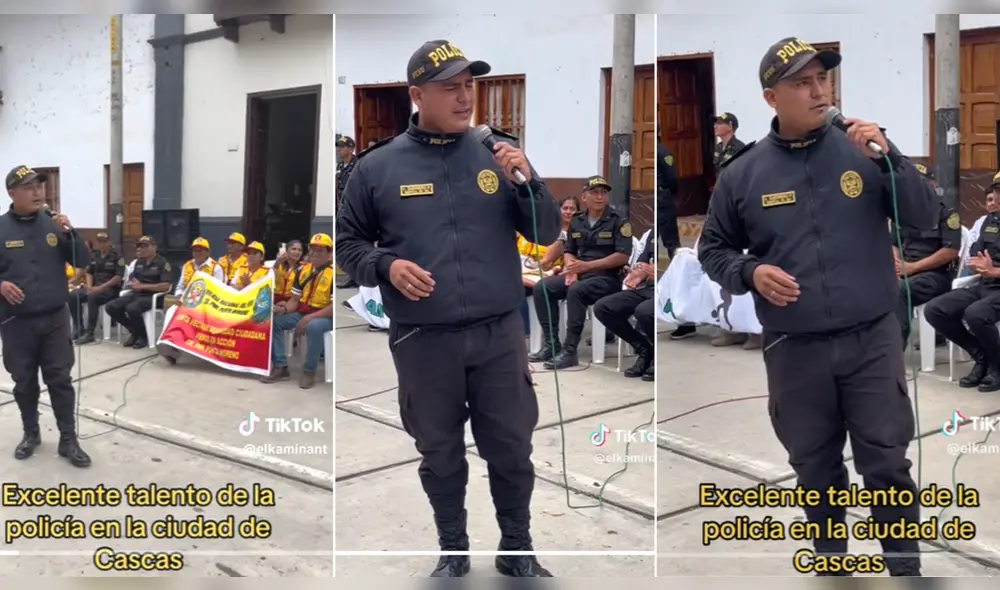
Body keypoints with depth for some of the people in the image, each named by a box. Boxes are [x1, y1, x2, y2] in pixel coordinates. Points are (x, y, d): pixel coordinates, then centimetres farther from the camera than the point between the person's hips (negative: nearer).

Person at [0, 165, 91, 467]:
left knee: (61, 380, 4)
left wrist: (69, 233, -14)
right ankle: (31, 433, 29)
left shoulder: (53, 224, 1)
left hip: (55, 319, 1)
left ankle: (68, 440, 11)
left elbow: (83, 261, 0)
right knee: (24, 383, 12)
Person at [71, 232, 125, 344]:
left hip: (110, 289, -7)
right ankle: (79, 328, -8)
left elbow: (118, 277, -12)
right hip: (94, 287, 7)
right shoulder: (94, 256, 16)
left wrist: (100, 287, -19)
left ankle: (89, 333, -32)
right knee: (73, 296, -17)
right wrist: (89, 286, -5)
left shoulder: (117, 257, -3)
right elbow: (89, 273, 17)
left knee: (92, 297, -36)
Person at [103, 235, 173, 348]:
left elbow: (166, 286, -17)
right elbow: (131, 281, 22)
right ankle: (134, 330, 8)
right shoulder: (139, 262, 16)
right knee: (110, 307, -10)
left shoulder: (162, 263, -6)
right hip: (136, 294, 8)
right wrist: (132, 284, -4)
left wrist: (142, 286, -19)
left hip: (153, 296, -8)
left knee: (132, 308, -35)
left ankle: (143, 336, -10)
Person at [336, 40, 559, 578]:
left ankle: (517, 549, 32)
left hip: (499, 334, 1)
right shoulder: (377, 166, -1)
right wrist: (385, 266, -13)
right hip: (422, 341, -1)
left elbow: (546, 234, 4)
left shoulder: (499, 153, 2)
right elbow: (348, 242, 7)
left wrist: (526, 182, -13)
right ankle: (452, 551, 33)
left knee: (511, 449, 12)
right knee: (440, 454, 14)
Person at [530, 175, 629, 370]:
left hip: (607, 277, -6)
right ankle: (551, 344, -12)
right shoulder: (577, 221, 12)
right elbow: (568, 251, 18)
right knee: (542, 287, -15)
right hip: (580, 274, 6)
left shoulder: (618, 221, -5)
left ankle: (569, 351, -30)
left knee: (576, 291, -35)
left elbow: (623, 256, -14)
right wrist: (571, 268, -7)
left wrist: (587, 265, -18)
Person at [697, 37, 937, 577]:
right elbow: (712, 250, 9)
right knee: (815, 469, 16)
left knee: (887, 465, 5)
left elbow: (924, 218, -2)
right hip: (793, 349, 1)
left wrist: (887, 159, -17)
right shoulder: (742, 173, -1)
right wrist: (750, 273, -11)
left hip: (873, 339, -1)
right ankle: (830, 556, 36)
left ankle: (905, 566, 22)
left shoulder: (861, 150, -1)